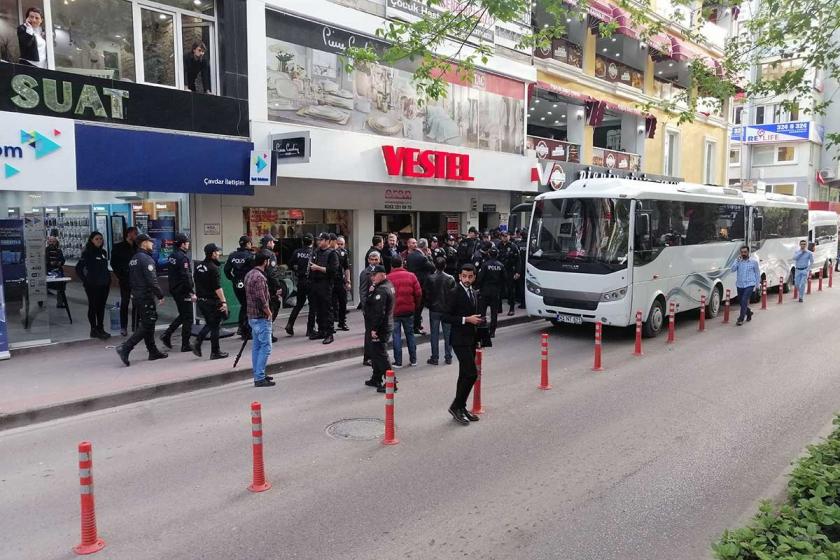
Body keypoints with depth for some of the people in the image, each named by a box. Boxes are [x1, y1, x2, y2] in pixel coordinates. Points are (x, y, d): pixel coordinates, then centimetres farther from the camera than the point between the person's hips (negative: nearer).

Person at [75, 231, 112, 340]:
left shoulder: (104, 252, 10)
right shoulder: (87, 253, -8)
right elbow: (78, 268, -10)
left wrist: (108, 280, 9)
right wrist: (85, 281, -10)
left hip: (104, 285, 6)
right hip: (92, 286, -6)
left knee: (101, 307, 11)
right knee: (93, 307, 3)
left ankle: (100, 329, 20)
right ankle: (94, 330, 10)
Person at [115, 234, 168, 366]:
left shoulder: (133, 259, 14)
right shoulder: (146, 259, -16)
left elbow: (131, 279, 20)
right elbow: (152, 280, -21)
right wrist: (160, 296, -15)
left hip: (136, 296, 10)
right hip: (147, 297, -10)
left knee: (147, 325, 15)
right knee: (146, 326, -6)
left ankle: (153, 352, 21)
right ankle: (125, 348, -11)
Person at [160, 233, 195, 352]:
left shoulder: (172, 256, 10)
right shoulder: (183, 257, -18)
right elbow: (186, 277, -22)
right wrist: (192, 292, -18)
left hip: (174, 289, 9)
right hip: (183, 291, -9)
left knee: (183, 315, 21)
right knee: (187, 318, 1)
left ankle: (167, 334, 14)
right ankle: (185, 345, 6)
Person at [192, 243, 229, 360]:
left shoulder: (198, 266, 9)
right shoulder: (213, 268, -18)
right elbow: (217, 288, -22)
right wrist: (224, 301, -20)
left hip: (200, 300, 8)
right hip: (212, 301, -8)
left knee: (209, 324, 21)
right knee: (214, 326, 3)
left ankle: (197, 342, 5)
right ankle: (215, 352, 10)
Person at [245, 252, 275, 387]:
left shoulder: (249, 274, 12)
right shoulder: (259, 277, -19)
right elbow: (261, 299, -24)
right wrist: (269, 313, -9)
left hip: (252, 316, 10)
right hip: (261, 317, -10)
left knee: (256, 347, 14)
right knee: (265, 347, -6)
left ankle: (258, 375, 22)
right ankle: (259, 378, -7)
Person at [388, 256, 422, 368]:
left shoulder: (388, 278, -9)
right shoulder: (411, 276, -1)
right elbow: (418, 293, -2)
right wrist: (415, 307, 11)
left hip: (394, 311, -2)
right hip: (409, 311, 3)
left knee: (396, 335, 4)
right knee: (410, 334, 14)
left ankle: (398, 362, 5)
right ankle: (413, 360, 19)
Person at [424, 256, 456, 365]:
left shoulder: (430, 279, -10)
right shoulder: (450, 279, -8)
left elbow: (425, 294, -5)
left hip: (434, 310, -1)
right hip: (447, 310, 1)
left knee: (434, 334, 6)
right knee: (448, 334, 10)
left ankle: (435, 358, 9)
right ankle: (448, 357, 15)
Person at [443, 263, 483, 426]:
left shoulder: (474, 294, 13)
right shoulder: (455, 293, -12)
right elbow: (446, 317, -16)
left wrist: (477, 320, 8)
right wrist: (466, 319, -21)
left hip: (471, 340, 8)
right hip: (460, 340, -8)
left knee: (465, 375, 13)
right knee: (471, 374, -13)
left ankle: (461, 408, 21)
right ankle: (456, 406, -1)